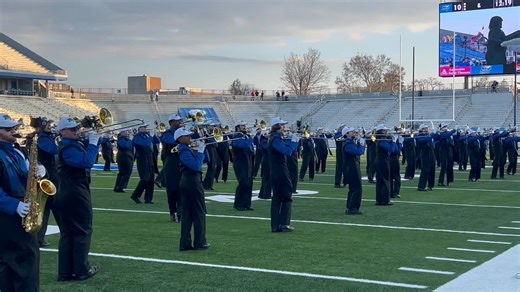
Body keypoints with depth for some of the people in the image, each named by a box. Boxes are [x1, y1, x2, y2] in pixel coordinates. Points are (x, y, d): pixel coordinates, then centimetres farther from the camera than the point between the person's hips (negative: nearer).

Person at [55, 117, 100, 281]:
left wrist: (93, 140, 5)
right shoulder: (68, 148, -18)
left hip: (69, 194, 10)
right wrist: (93, 142, -22)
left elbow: (86, 157, 19)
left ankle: (66, 272, 14)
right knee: (83, 231, 0)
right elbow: (87, 161, -31)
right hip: (75, 195, -10)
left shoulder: (75, 144, 13)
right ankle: (81, 270, 7)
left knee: (68, 233, 10)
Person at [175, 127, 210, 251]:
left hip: (186, 183, 9)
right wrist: (200, 151, -19)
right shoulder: (184, 151, -16)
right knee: (199, 213, 1)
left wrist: (203, 148, 3)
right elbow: (196, 166, -26)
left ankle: (185, 243, 11)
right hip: (192, 183, -9)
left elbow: (205, 159, 17)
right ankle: (200, 242, 7)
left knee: (187, 213, 9)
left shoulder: (187, 150, 14)